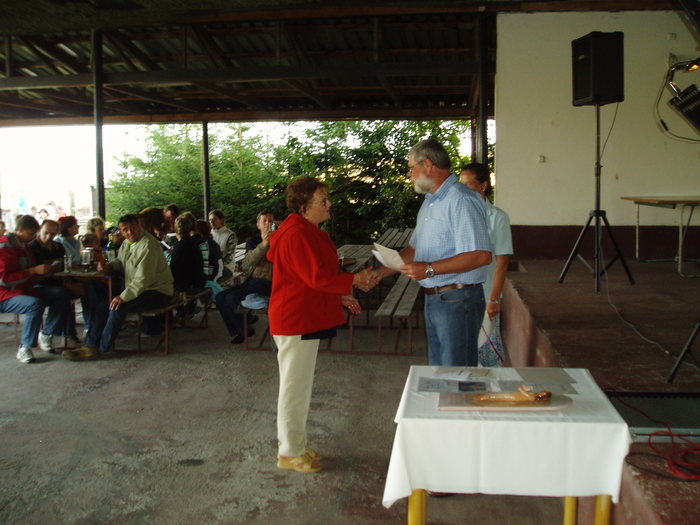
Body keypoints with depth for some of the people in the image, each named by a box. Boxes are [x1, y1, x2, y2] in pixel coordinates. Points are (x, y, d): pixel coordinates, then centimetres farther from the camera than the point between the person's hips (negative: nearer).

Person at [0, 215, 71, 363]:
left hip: (24, 290, 9)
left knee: (61, 294, -8)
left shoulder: (24, 245, 14)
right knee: (35, 304, -36)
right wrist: (34, 270, -23)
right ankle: (24, 348, -22)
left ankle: (45, 334, -5)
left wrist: (44, 270, 3)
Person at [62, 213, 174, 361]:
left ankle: (101, 349, -17)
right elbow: (120, 261, 28)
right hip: (138, 290, 10)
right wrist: (109, 266, 5)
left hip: (157, 292, -10)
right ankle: (90, 345, 1)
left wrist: (124, 297, -28)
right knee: (101, 306, 1)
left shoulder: (148, 245, -21)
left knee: (118, 307, -27)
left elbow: (143, 278, -26)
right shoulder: (127, 243, 11)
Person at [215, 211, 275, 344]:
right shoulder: (253, 242, 14)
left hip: (268, 282, -6)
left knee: (233, 297, -23)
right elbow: (248, 262, -7)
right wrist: (263, 244, -24)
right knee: (220, 297, -8)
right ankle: (238, 332, 3)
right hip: (252, 281, 6)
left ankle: (245, 329, 0)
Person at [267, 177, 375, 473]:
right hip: (297, 321, -11)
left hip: (306, 318, 11)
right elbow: (317, 277, -25)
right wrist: (355, 280, -16)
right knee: (295, 386, 0)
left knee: (299, 385, 18)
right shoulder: (297, 234, -20)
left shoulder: (308, 232, 14)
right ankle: (290, 453, 12)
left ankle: (295, 446, 30)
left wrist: (341, 297, 15)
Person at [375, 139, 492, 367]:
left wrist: (430, 269, -25)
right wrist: (381, 272, 12)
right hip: (434, 298, 10)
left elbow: (481, 255, -25)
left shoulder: (461, 200, -16)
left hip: (458, 300, -10)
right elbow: (414, 249, 22)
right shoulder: (429, 202, 17)